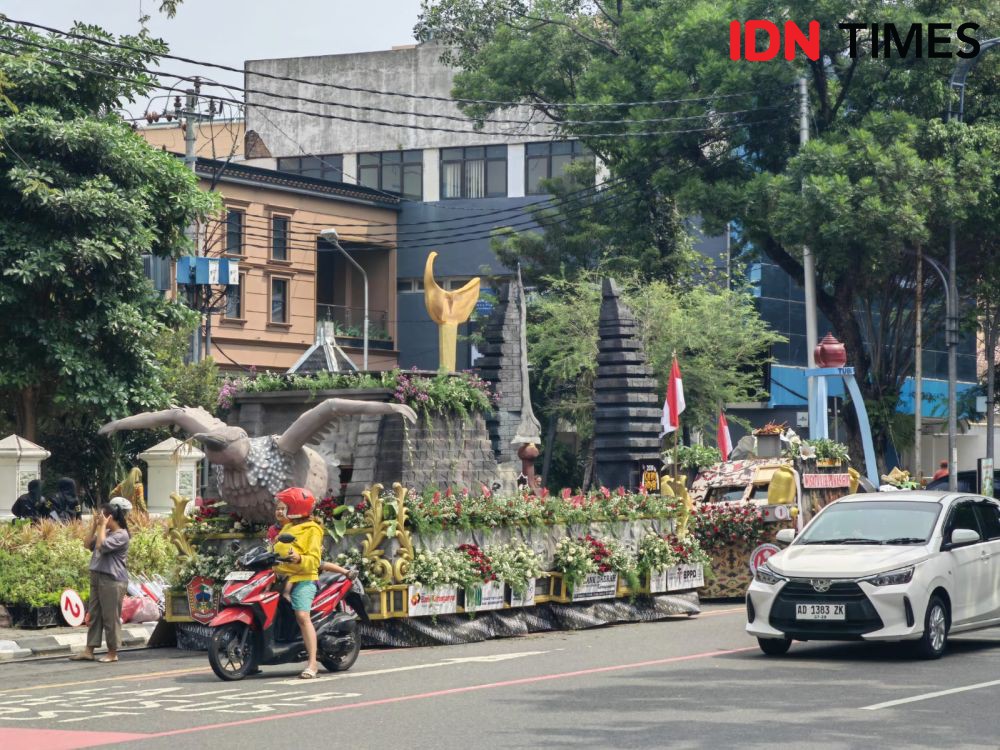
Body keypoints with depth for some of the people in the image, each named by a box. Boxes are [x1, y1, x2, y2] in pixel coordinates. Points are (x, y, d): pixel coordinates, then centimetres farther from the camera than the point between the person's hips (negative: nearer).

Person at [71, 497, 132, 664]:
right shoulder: (106, 532, 17)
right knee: (94, 615, 8)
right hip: (97, 578, 9)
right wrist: (95, 525, 9)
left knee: (110, 617, -4)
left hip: (113, 580, -9)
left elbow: (101, 546, -22)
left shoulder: (121, 535, -11)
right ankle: (89, 650, 10)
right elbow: (88, 544, 15)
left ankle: (113, 653, 3)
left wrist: (102, 526, -14)